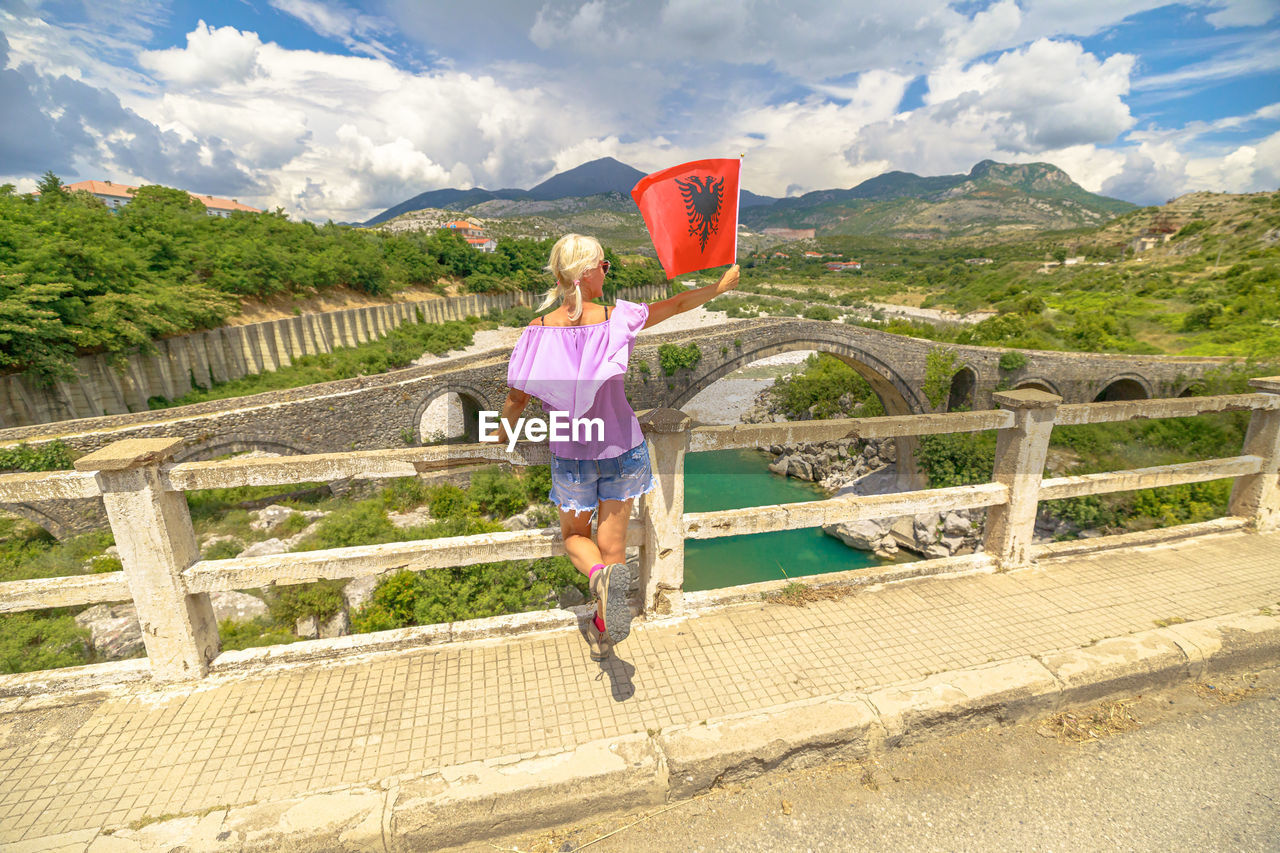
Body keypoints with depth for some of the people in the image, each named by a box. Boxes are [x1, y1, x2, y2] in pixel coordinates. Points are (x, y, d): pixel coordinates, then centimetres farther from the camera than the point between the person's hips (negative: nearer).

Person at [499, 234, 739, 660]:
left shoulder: (539, 330, -13)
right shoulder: (618, 318, -13)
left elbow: (517, 397, -8)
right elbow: (676, 305, 1)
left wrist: (502, 434, 13)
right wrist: (721, 286, 18)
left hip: (570, 453, 0)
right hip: (622, 446, 0)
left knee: (573, 535, 22)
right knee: (612, 541, 16)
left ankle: (599, 575, -11)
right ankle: (602, 632, 29)